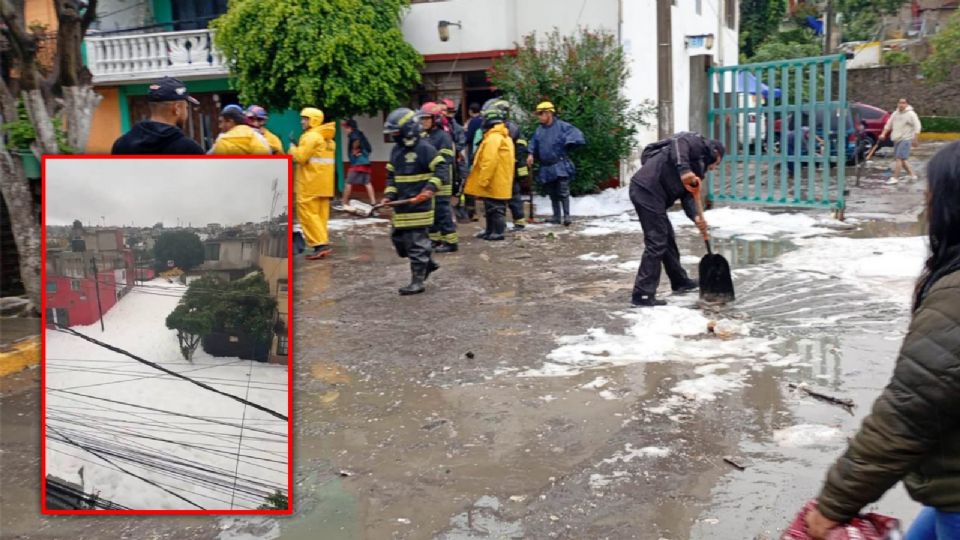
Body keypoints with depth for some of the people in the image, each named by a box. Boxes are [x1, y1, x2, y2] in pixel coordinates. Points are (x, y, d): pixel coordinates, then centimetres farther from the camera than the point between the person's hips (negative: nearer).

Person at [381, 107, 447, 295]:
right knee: (398, 238, 13)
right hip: (401, 205, 9)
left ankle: (418, 281, 6)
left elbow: (441, 169, -15)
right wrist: (389, 195, 5)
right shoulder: (396, 150, 13)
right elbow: (391, 176, 20)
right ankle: (428, 263, 30)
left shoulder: (424, 148, -12)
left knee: (416, 242, -4)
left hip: (419, 204, -9)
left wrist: (430, 189, -26)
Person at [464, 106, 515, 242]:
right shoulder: (505, 137, 14)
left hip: (494, 183, -10)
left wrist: (483, 180, -19)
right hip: (502, 182, 10)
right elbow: (509, 161, 20)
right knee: (493, 209, 16)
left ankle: (498, 231, -2)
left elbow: (489, 162, -23)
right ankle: (491, 231, 22)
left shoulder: (493, 138, -17)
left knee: (494, 208, -4)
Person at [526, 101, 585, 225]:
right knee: (552, 193, 12)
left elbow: (576, 135, -14)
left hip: (560, 165, -6)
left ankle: (566, 215, -5)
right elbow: (534, 143, 20)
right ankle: (556, 216, 20)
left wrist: (569, 142, -18)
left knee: (563, 192, -10)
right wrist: (531, 154, 6)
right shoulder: (539, 130, 11)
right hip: (546, 167, 6)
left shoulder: (562, 126, -9)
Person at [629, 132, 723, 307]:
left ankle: (680, 281, 40)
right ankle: (643, 294, -7)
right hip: (647, 190, -10)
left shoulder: (696, 168, 27)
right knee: (656, 242, -9)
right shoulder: (698, 144, 2)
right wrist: (684, 170, -32)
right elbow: (678, 142, -20)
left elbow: (687, 195, 15)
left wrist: (696, 217, -4)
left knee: (668, 239, 22)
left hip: (650, 194, 10)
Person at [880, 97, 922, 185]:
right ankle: (911, 174, 25)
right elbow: (888, 125, 18)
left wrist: (915, 139, -17)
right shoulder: (895, 113, 11)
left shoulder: (911, 114, -9)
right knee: (901, 159, 12)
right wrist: (883, 134, 5)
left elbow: (917, 127, -12)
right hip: (897, 139, 8)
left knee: (899, 158, -14)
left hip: (906, 139, -8)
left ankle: (894, 178, -15)